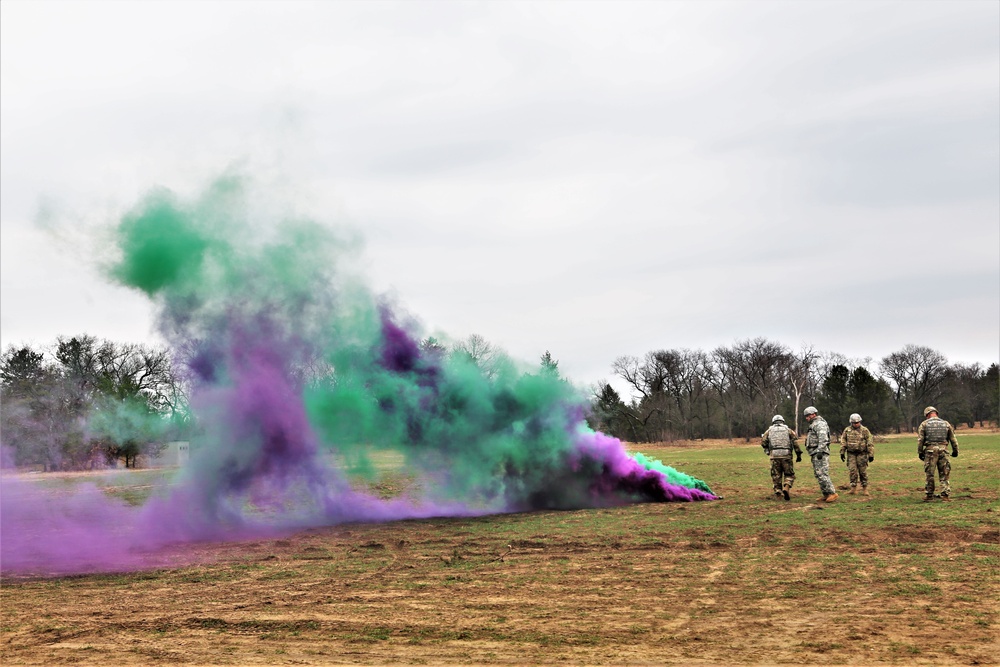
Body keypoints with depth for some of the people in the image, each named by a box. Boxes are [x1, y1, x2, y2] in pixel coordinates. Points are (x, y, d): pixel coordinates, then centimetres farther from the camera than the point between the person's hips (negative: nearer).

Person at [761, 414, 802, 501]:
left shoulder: (769, 431, 13)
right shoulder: (788, 430, 11)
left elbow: (763, 442, 3)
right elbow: (795, 442, 0)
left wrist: (767, 450, 21)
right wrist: (799, 454, 0)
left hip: (774, 456, 1)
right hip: (786, 455, 0)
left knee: (776, 475, 12)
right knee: (789, 475, 9)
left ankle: (778, 492, 5)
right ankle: (786, 488, -14)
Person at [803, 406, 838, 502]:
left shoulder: (819, 423, -10)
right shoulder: (814, 424, 24)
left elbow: (823, 438, -21)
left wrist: (820, 451, -28)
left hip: (820, 454, -11)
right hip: (815, 454, 11)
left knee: (821, 474, -15)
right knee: (818, 474, 8)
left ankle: (833, 493, -15)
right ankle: (826, 495, 8)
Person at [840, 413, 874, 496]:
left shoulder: (865, 431, -2)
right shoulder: (847, 430, 6)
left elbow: (870, 443, -3)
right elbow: (843, 442, 10)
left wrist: (871, 454, -7)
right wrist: (842, 453, 5)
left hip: (862, 454, -2)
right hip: (851, 454, 2)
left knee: (863, 471, 1)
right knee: (852, 471, -4)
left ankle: (865, 489, 10)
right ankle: (853, 489, 0)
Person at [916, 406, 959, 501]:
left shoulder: (924, 424, 3)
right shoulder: (946, 424, 11)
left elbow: (920, 440, -2)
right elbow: (953, 439, 14)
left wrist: (920, 452, 4)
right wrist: (955, 450, 24)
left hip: (930, 451, -2)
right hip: (943, 450, 2)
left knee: (929, 475, 4)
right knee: (944, 475, 7)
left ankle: (929, 495, 8)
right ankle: (945, 494, 0)